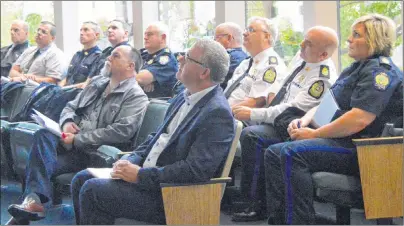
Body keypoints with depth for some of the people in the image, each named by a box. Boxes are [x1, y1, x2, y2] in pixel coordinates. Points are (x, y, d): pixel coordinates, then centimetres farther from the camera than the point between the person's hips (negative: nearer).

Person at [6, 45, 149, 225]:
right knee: (43, 135, -27)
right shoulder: (97, 83, 20)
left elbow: (121, 131, -19)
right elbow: (70, 107, 24)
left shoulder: (136, 96, -5)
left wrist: (77, 140, -17)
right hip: (72, 143, 6)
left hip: (95, 152, -6)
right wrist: (67, 122, -3)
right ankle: (34, 199, -36)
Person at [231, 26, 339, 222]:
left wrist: (252, 114, -26)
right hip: (277, 117, 10)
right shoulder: (301, 57, 5)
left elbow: (293, 110, -26)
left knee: (251, 136, -30)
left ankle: (256, 204, -24)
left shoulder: (323, 78, -22)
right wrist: (274, 94, 9)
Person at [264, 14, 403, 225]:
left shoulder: (379, 71, -13)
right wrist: (305, 120, 4)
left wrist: (315, 134, -16)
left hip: (360, 149, -11)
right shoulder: (355, 69, 20)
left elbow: (359, 120, -25)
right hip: (339, 141, 11)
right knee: (273, 153, 2)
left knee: (292, 152, -29)